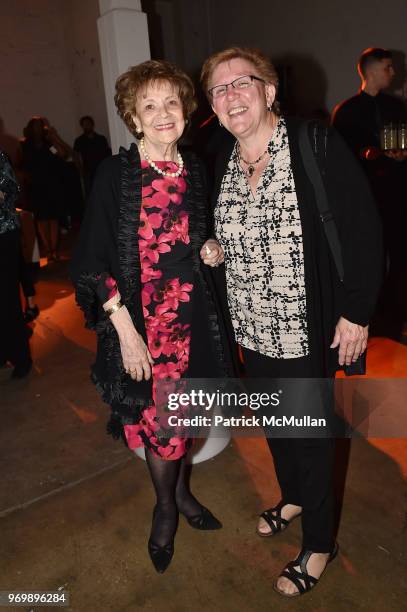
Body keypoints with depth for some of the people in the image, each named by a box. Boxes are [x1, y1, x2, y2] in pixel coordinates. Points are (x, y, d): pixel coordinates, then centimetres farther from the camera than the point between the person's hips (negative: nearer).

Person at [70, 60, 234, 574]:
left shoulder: (194, 171, 4)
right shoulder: (115, 173, -11)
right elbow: (92, 262, -12)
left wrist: (208, 253, -5)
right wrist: (125, 330, -16)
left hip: (190, 315, 4)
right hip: (138, 322, -4)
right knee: (158, 422, 7)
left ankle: (180, 491, 44)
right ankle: (166, 505, 37)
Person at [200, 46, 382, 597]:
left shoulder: (316, 146, -13)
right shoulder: (220, 164, 5)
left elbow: (362, 231, -14)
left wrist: (355, 311, -15)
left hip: (307, 328, -5)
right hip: (251, 328, 6)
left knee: (309, 432, 9)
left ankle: (319, 543, 34)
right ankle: (294, 498, 51)